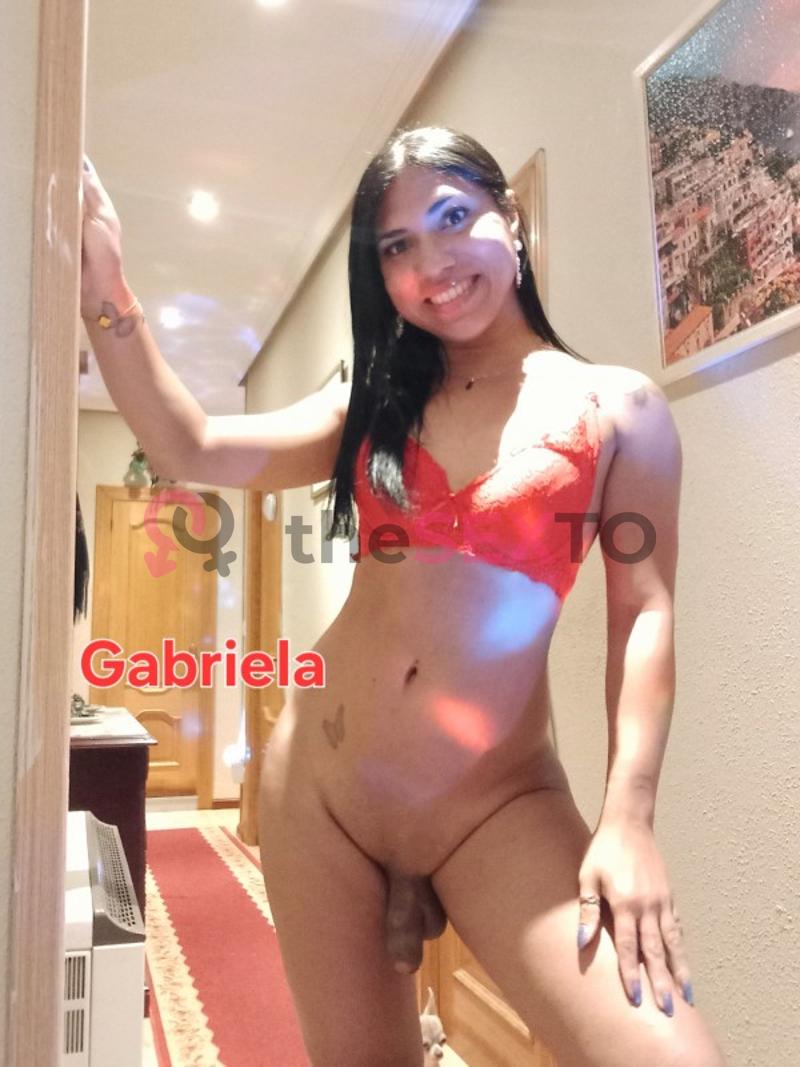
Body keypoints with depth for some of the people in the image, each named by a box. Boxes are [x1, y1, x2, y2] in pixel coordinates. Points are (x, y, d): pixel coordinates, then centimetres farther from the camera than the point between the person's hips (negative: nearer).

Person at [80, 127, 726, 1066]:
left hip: (497, 806, -3)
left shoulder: (617, 406, 1)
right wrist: (104, 287, -6)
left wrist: (628, 819, -13)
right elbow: (193, 450, 1)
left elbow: (643, 613, -4)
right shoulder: (375, 404, 10)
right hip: (317, 783, 4)